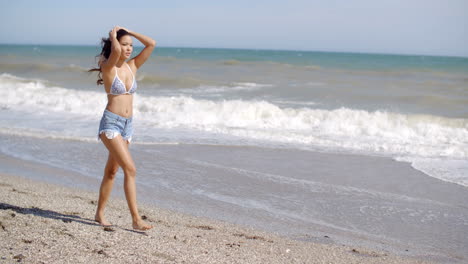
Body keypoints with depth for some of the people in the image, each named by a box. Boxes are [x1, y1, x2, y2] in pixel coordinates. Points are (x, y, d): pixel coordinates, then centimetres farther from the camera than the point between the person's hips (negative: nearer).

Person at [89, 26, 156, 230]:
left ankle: (100, 214, 26)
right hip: (110, 123, -7)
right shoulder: (108, 68, -8)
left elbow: (151, 44, 4)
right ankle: (136, 219, -17)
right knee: (130, 169, -17)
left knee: (111, 171, 14)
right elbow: (116, 50, -29)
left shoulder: (132, 66, 9)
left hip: (127, 125, 7)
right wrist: (113, 35, -9)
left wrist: (128, 31, 6)